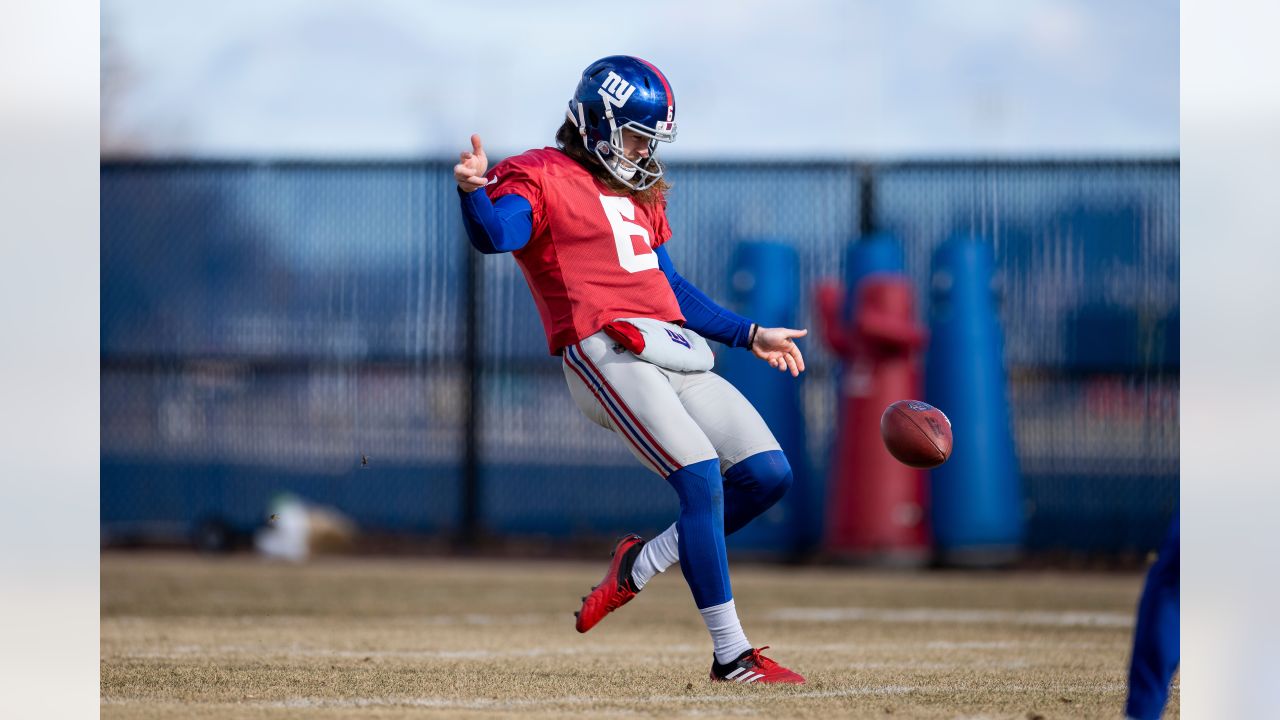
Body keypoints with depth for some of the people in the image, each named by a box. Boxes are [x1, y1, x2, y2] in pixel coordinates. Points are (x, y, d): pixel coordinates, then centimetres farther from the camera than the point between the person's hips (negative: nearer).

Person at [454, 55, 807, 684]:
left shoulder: (640, 195, 26)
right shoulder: (540, 179, -1)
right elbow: (496, 232, -22)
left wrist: (750, 335, 32)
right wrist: (473, 191, -44)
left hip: (671, 356, 9)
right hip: (606, 353, -9)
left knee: (768, 474, 3)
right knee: (701, 478, -20)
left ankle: (640, 565, 17)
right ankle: (730, 656, -16)